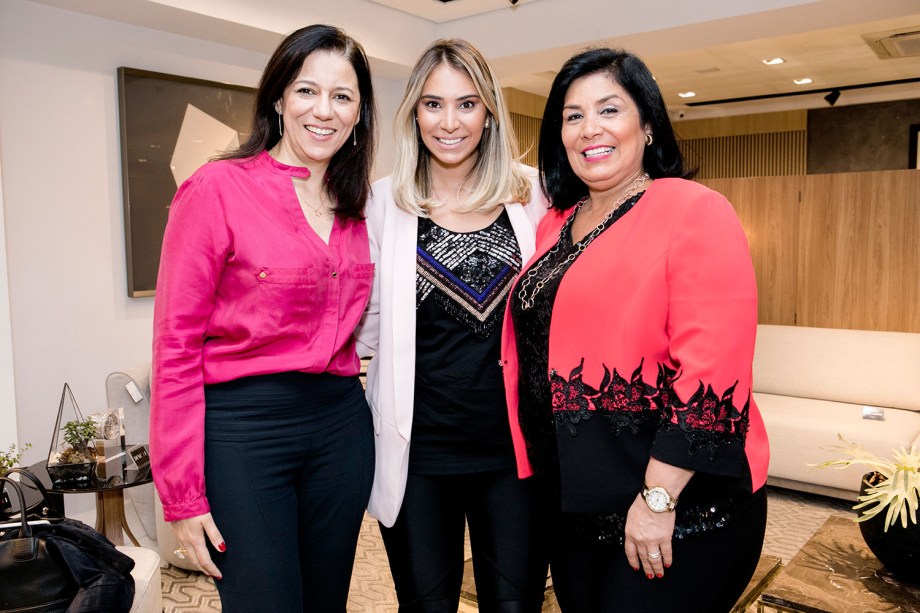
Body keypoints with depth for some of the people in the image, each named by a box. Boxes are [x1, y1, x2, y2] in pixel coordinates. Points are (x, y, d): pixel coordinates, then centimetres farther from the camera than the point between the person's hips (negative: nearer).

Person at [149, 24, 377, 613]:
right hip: (242, 430, -5)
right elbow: (176, 344, -10)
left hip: (341, 424, 6)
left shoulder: (355, 205, 8)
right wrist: (183, 495, -10)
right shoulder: (218, 188, -9)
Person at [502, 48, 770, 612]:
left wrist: (658, 499, -20)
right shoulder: (555, 226, 8)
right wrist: (540, 475, 11)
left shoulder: (694, 211, -12)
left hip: (680, 512, -6)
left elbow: (710, 370, -20)